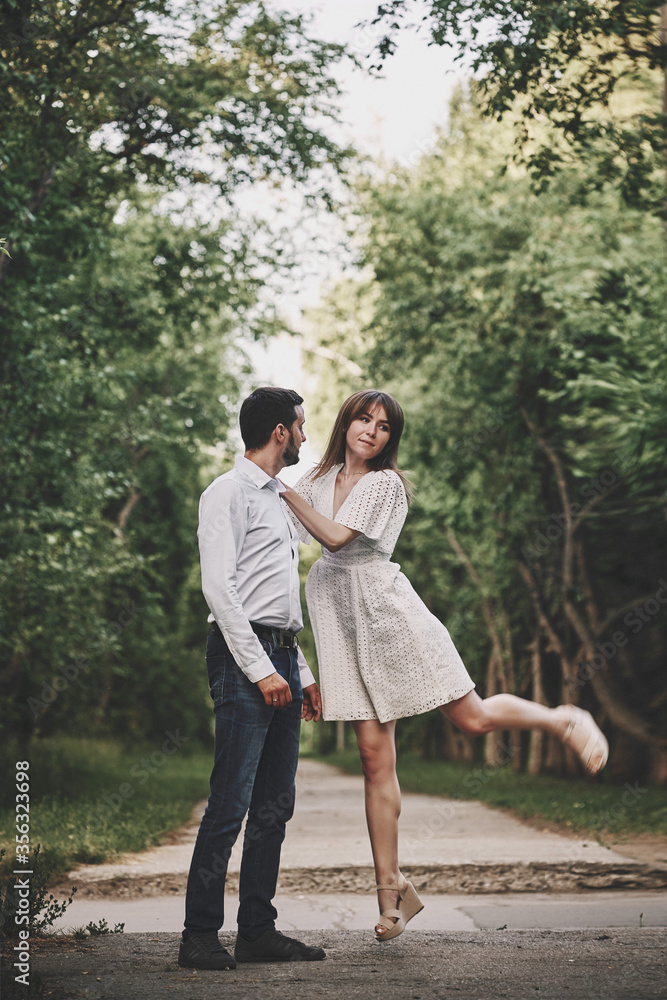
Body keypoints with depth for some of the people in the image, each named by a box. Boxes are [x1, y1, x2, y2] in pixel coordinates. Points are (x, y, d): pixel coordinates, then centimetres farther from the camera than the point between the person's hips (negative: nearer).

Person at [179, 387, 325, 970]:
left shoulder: (278, 501, 24)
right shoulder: (228, 493, -4)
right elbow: (219, 587, -14)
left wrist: (301, 670, 20)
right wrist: (260, 669, -17)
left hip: (281, 659, 9)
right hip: (244, 658, -9)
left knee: (275, 803, 7)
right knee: (231, 801, -11)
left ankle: (258, 931, 13)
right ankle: (200, 935, -6)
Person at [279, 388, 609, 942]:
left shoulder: (385, 484, -5)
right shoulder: (320, 479, 12)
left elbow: (337, 537, -16)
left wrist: (287, 491, -11)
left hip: (388, 610, -4)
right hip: (344, 623, 4)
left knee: (473, 716, -4)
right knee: (375, 754, 0)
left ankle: (564, 720, 25)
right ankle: (392, 887, 5)